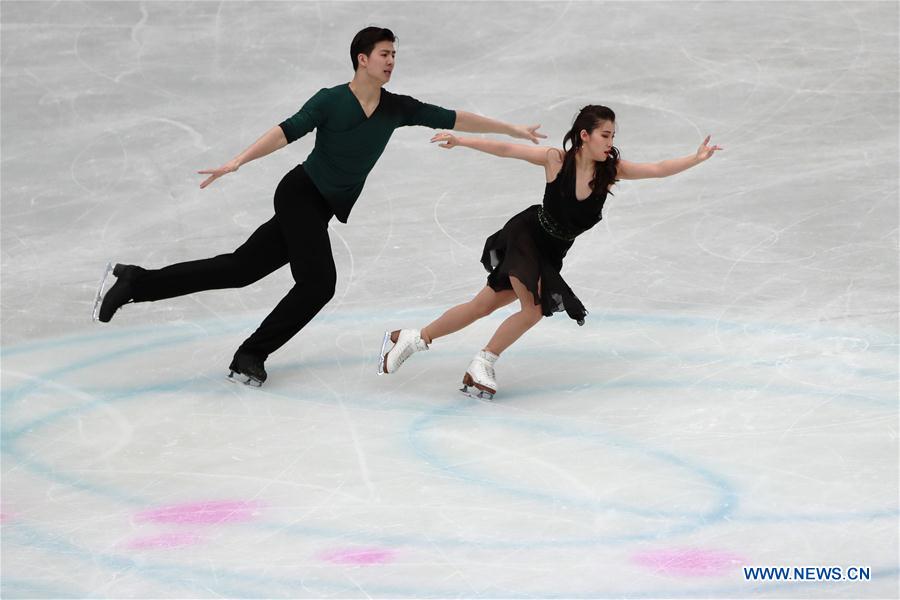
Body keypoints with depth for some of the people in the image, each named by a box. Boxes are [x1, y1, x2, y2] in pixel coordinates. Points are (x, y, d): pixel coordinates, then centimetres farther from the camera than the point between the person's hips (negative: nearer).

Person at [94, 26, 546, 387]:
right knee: (319, 281, -18)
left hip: (318, 212, 6)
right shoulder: (331, 101, -11)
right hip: (300, 194, -6)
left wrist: (512, 130, 7)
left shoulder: (397, 109, 4)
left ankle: (135, 282, 5)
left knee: (240, 268, 2)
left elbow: (452, 119, 7)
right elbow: (287, 131, -18)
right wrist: (238, 161, -29)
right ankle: (251, 355, -4)